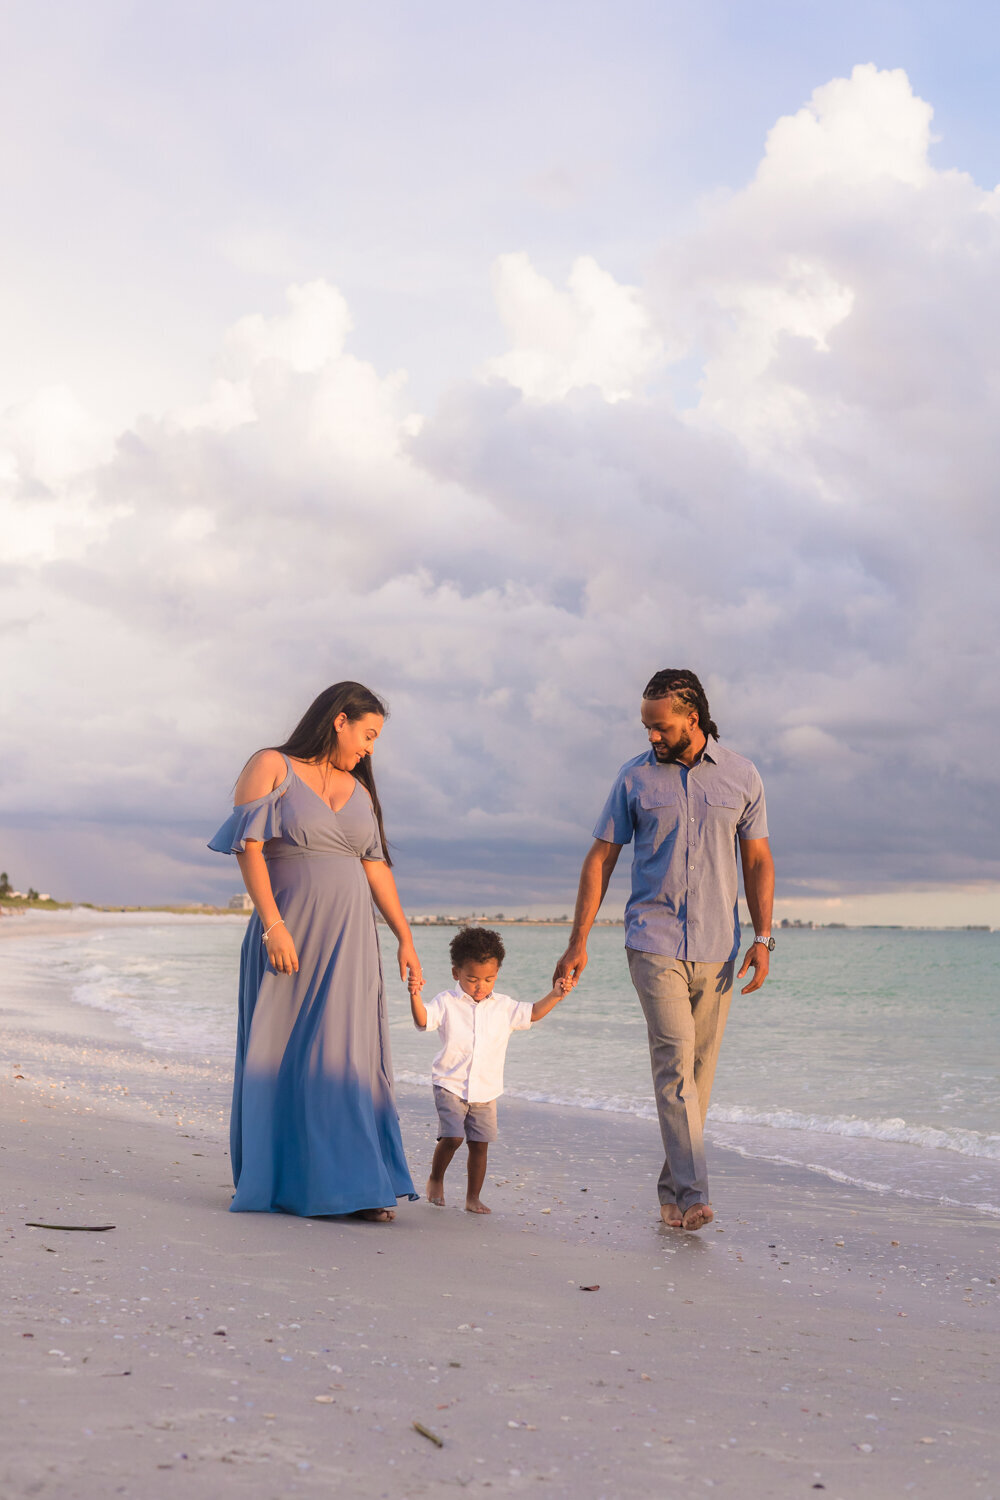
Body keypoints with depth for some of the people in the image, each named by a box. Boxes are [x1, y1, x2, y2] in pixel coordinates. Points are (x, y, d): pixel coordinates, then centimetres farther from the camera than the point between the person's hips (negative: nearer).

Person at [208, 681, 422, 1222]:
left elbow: (375, 866, 16)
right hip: (289, 933, -4)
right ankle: (273, 1182, 11)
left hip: (350, 939, 5)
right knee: (279, 1054, 1)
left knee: (350, 1056, -1)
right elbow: (248, 847, -10)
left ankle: (357, 1185, -1)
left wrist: (405, 938, 12)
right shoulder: (270, 767, -1)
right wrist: (273, 924, -18)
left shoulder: (358, 789, 15)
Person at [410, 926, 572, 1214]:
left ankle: (473, 1197, 17)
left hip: (486, 1090, 3)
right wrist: (415, 996, -31)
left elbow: (532, 1013, 14)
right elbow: (423, 1020, -13)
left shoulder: (503, 1007, 8)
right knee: (452, 1136, -16)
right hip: (450, 1085, -3)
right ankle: (436, 1179, 11)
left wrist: (555, 995, 1)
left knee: (480, 1144, 4)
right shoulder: (447, 1003, -2)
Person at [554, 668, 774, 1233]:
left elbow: (758, 861, 9)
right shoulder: (636, 777, 3)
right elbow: (601, 859, 6)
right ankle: (693, 1194, -18)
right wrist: (579, 943, 2)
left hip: (717, 947, 2)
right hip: (654, 942, -2)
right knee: (675, 1058, -15)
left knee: (699, 1068, 6)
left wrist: (763, 938, 0)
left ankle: (673, 1185, 19)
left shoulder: (741, 777, 5)